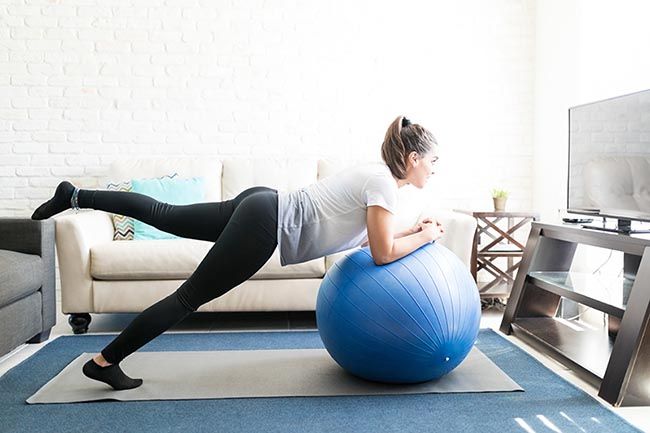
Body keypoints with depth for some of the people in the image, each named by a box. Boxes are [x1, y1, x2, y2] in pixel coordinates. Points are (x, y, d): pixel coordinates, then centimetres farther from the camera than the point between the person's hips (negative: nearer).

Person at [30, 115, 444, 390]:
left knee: (163, 214, 18)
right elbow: (382, 254, -13)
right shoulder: (384, 183, -13)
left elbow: (363, 235, 23)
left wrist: (410, 231, 18)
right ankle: (104, 362, 7)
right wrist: (424, 237, 1)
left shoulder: (376, 172, 15)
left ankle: (75, 196, 27)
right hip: (266, 224, -8)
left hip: (263, 206, 8)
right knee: (191, 296, -2)